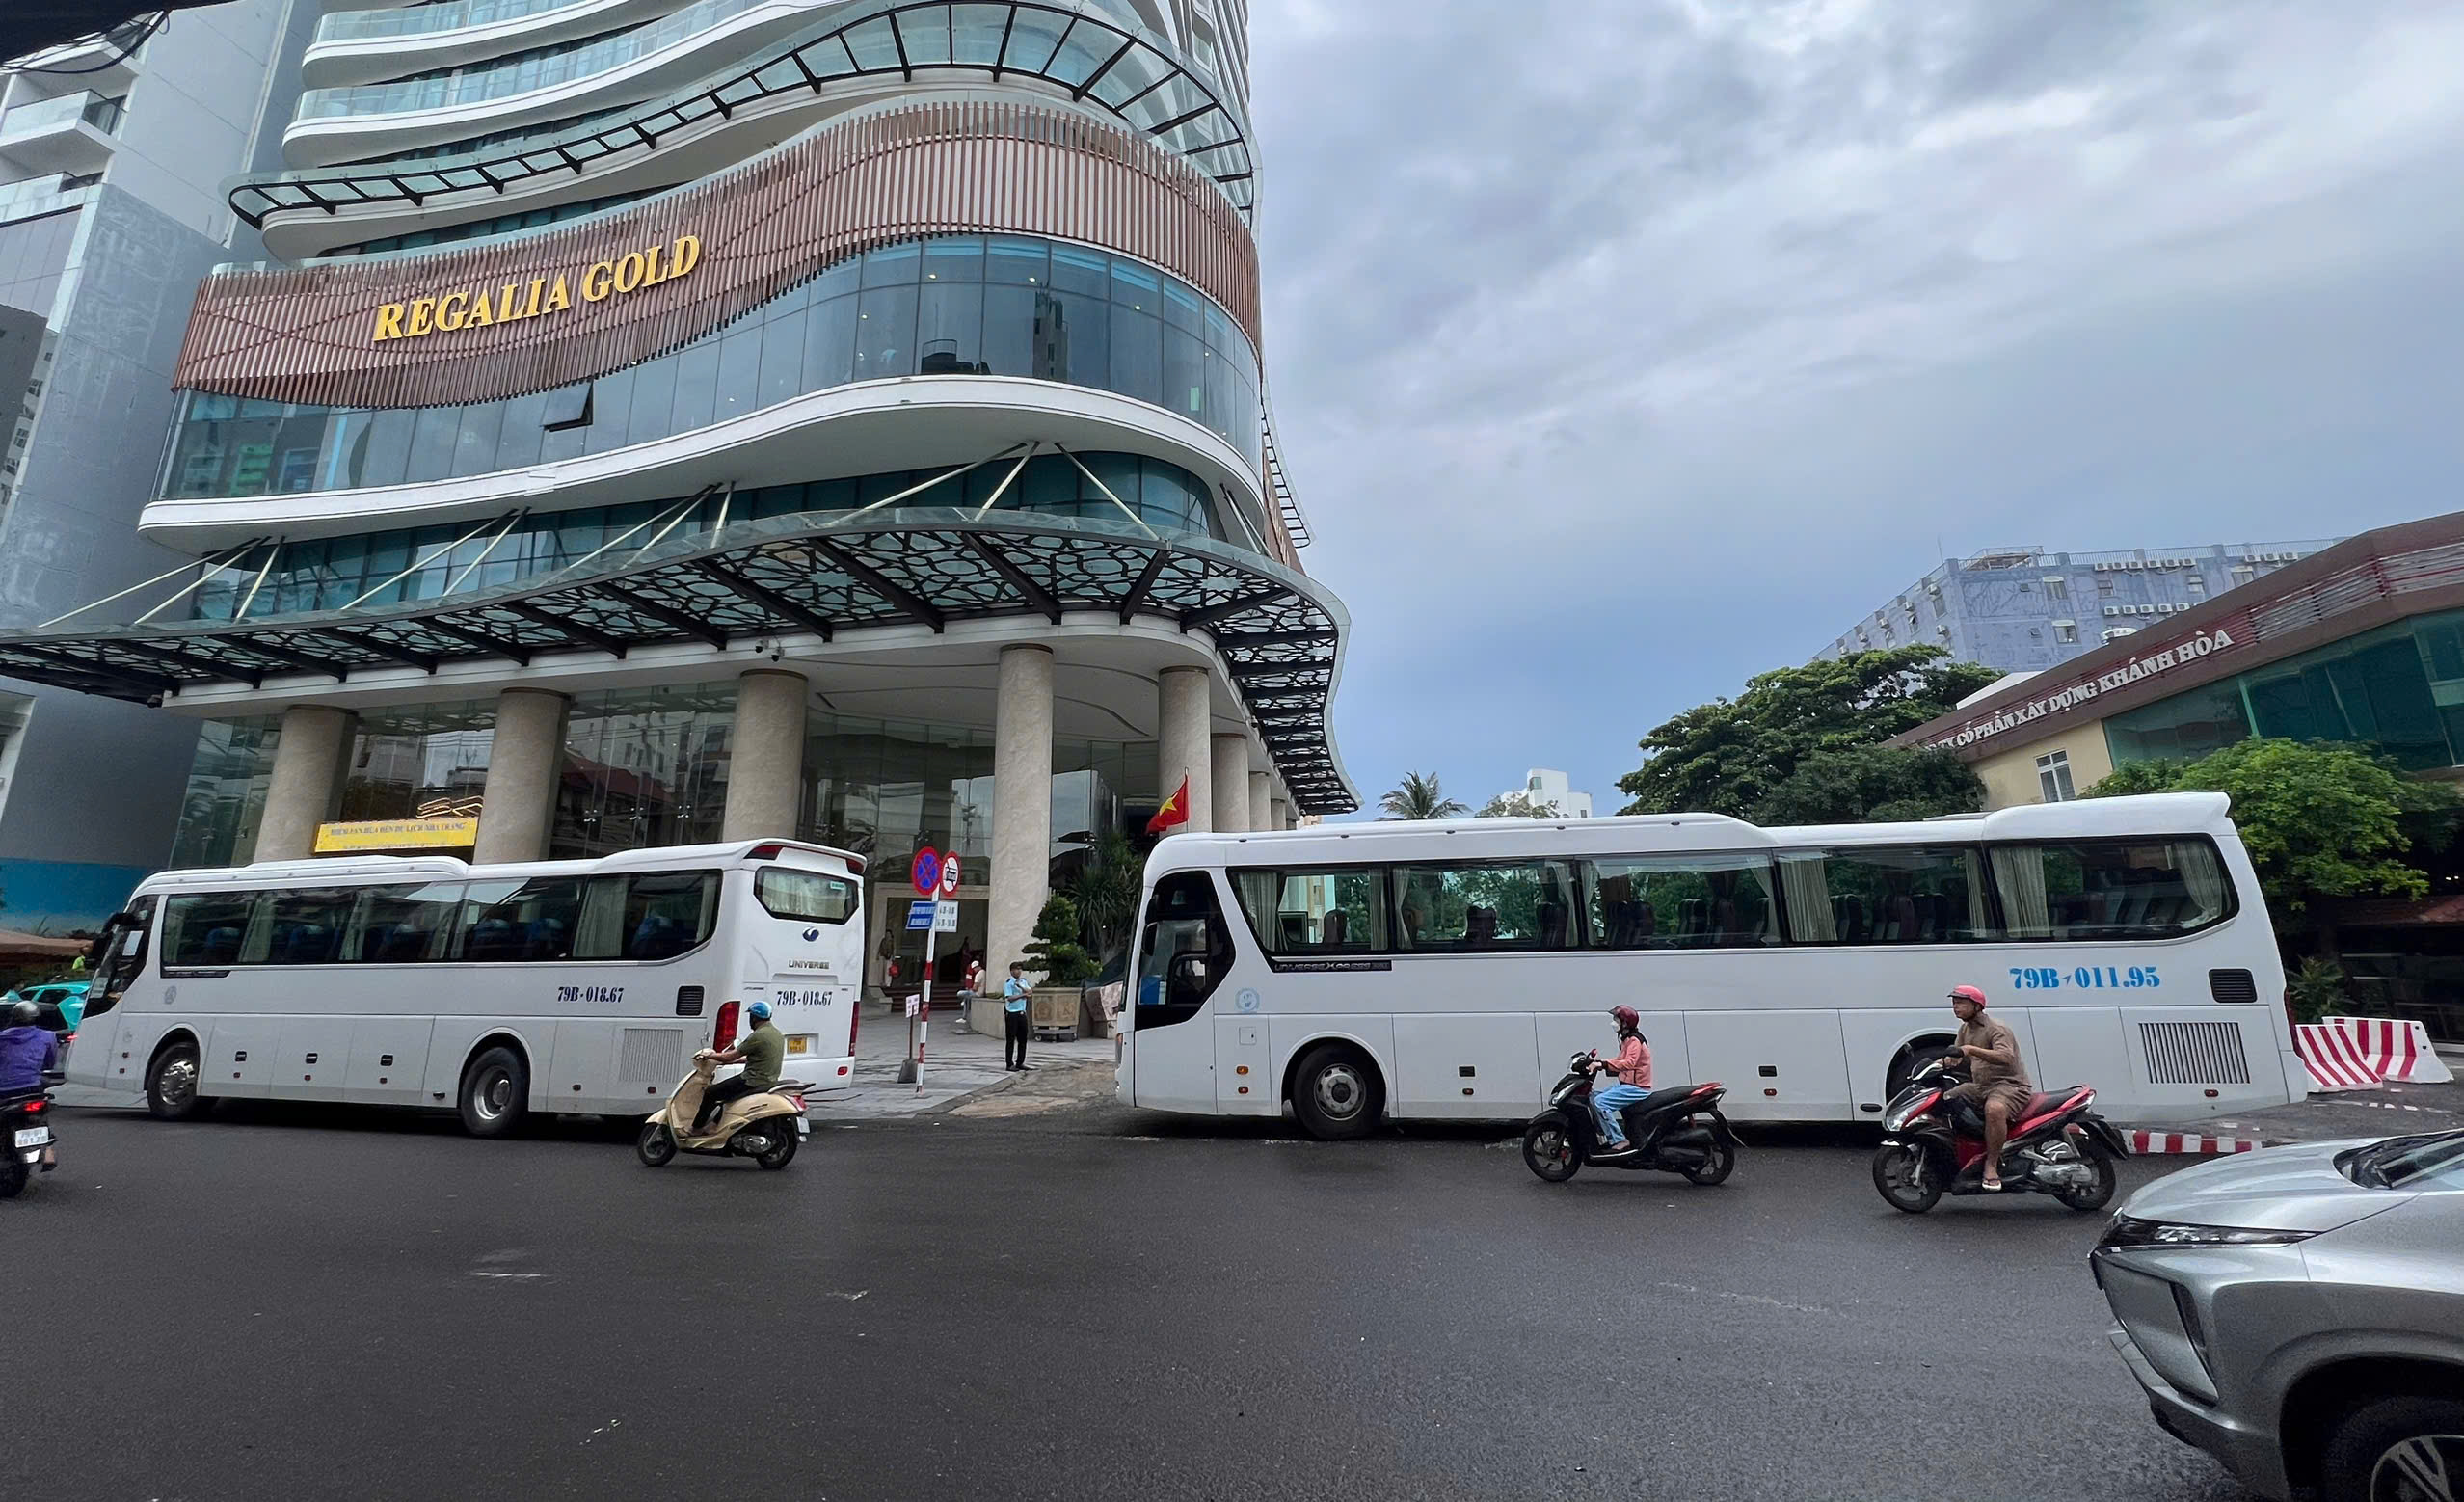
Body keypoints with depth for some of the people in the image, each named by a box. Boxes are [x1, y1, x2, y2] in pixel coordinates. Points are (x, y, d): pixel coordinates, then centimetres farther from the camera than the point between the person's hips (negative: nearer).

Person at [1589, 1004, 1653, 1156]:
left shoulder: (1634, 1040, -16)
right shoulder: (1627, 1039, 15)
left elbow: (1629, 1063, -32)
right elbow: (1620, 1060, 24)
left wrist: (1603, 1064, -39)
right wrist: (1598, 1062, 12)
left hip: (1636, 1088, -10)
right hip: (1625, 1084, 10)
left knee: (1600, 1102, -22)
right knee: (1593, 1097, 9)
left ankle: (1620, 1141, -19)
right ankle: (1606, 1137, 11)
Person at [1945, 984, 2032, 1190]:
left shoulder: (1996, 1028, -14)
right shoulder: (1965, 1029, 14)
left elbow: (2006, 1057, -31)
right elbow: (1956, 1057, 22)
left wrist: (1971, 1049, -39)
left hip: (2009, 1085, -9)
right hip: (1980, 1086, 10)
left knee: (1994, 1109, -40)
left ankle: (1991, 1165, -27)